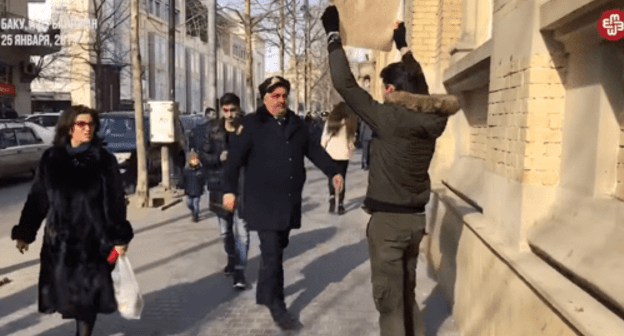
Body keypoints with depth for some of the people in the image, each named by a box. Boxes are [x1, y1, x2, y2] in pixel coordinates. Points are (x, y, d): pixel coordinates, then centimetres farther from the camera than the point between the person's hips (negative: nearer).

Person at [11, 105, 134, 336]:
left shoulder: (105, 161, -4)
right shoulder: (51, 159, 2)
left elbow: (115, 202, -4)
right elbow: (37, 198, 7)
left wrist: (119, 238, -7)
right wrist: (24, 233, 7)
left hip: (93, 240, -2)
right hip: (59, 240, 3)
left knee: (88, 293, 4)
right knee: (67, 290, 11)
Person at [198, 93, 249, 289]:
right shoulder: (212, 128, -1)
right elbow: (203, 155, 2)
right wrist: (219, 157, -16)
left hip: (242, 186, -3)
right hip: (220, 185, 3)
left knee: (241, 231, -6)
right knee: (225, 230, 18)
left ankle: (239, 271, 3)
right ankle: (232, 259, 42)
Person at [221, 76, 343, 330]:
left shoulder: (296, 123, 11)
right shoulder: (253, 124, -6)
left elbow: (314, 150, 14)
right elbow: (235, 158, -8)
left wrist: (333, 172, 4)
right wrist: (230, 190, -11)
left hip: (289, 200, 6)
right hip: (264, 201, -6)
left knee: (277, 250, 15)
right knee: (272, 252, -6)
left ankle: (265, 294, 33)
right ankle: (277, 307, 3)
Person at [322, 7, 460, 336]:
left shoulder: (388, 117, -17)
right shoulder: (431, 120, 0)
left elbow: (345, 84, -16)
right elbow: (419, 86, 20)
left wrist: (333, 34, -8)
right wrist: (403, 45, 29)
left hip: (388, 219, -7)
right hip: (415, 217, 7)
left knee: (389, 299, 3)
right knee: (407, 293, 22)